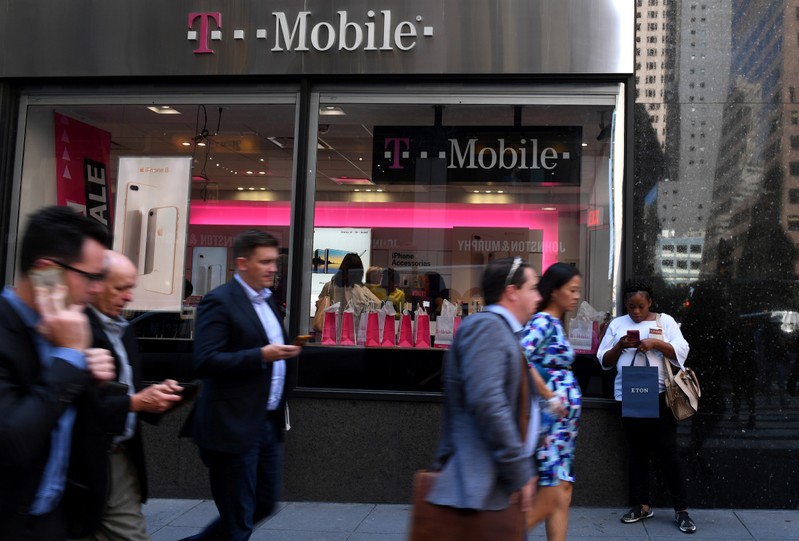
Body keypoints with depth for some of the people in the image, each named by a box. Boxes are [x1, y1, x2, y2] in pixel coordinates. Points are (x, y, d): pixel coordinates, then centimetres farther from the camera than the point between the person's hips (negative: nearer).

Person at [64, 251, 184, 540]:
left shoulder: (124, 329, 13)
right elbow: (81, 402, -23)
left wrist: (158, 395, -2)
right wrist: (135, 402, -21)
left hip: (122, 457, 8)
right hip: (85, 462, -8)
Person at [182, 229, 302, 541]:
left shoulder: (267, 300, 13)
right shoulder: (219, 302, -14)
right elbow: (205, 362, -23)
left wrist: (284, 351, 5)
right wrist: (261, 356, -27)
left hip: (268, 422, 9)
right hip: (234, 426, -9)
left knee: (264, 504, 18)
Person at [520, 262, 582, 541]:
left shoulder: (555, 324, 14)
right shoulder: (542, 322, -14)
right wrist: (548, 395, -21)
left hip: (563, 421, 9)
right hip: (550, 418, -9)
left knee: (563, 496, 11)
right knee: (550, 501, -5)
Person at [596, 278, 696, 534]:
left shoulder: (665, 321, 5)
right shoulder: (617, 324, 9)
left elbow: (681, 353, -3)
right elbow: (604, 362, 7)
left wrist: (657, 343, -17)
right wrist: (620, 346, -11)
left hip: (659, 395, -2)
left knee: (667, 450, -2)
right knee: (637, 451, 9)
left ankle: (681, 509, 5)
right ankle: (642, 505, 18)